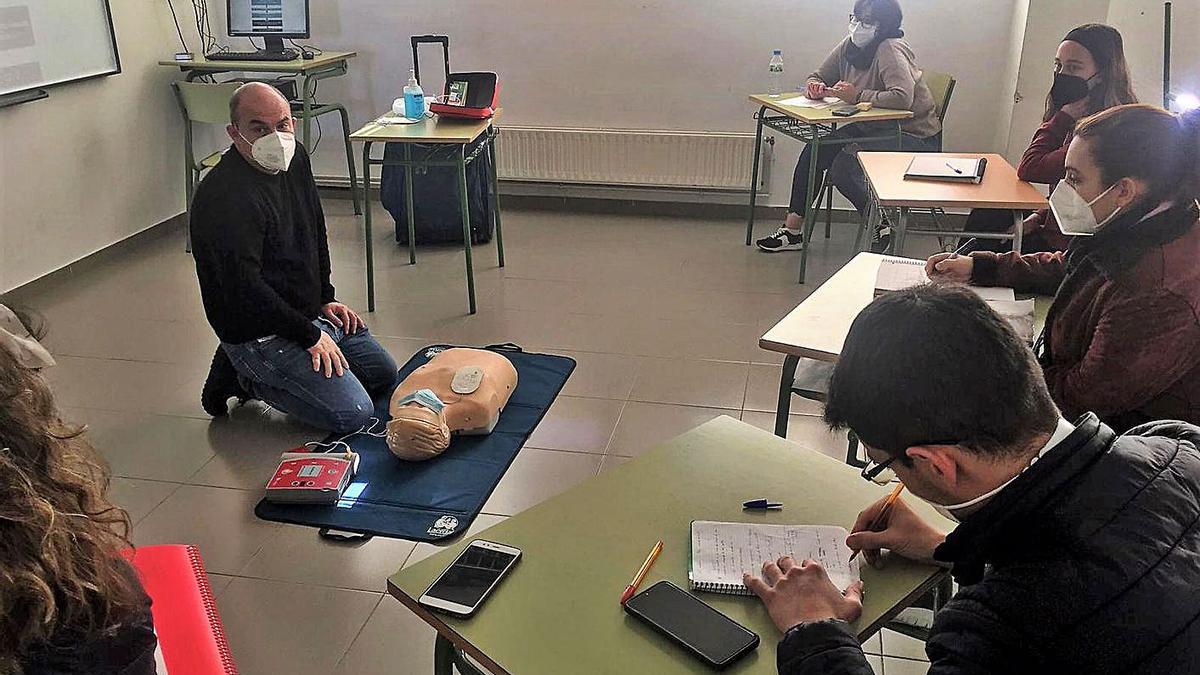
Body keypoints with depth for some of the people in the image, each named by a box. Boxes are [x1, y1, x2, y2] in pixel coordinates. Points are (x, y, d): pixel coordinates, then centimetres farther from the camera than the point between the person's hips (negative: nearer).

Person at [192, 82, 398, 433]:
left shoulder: (294, 159, 2)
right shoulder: (226, 197, -27)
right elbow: (245, 290, -28)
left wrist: (325, 298, 11)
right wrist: (310, 336, -20)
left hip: (309, 313, 10)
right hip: (261, 334, -9)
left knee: (384, 375, 17)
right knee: (352, 414, -17)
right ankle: (245, 376, 2)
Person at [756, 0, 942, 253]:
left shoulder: (890, 50, -21)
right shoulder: (849, 45, 3)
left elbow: (903, 98, -35)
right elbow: (818, 77, 13)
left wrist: (858, 96, -30)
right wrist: (816, 86, -11)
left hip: (914, 137, -9)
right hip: (874, 128, 9)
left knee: (843, 168, -24)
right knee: (814, 152, -5)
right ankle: (792, 231, 1)